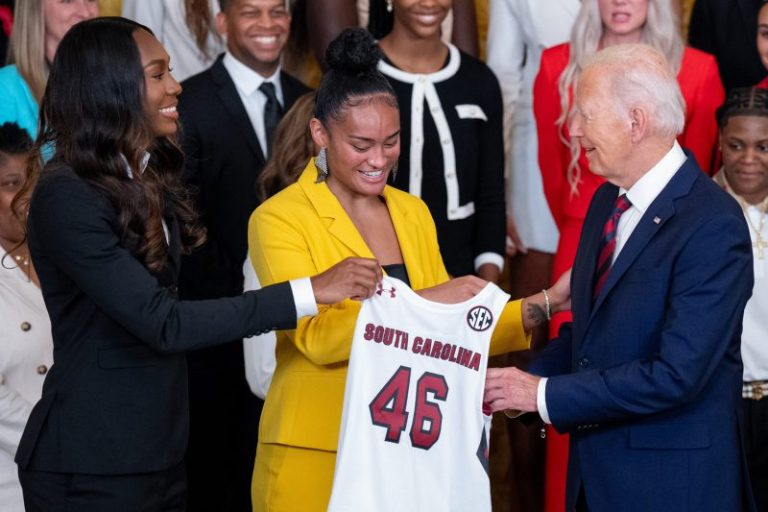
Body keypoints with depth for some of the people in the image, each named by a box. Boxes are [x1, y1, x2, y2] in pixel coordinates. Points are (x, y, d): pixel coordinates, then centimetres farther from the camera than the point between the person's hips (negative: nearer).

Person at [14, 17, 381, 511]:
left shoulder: (150, 179, 10)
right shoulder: (67, 197, -18)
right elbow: (161, 323, -24)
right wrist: (311, 291, -26)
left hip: (161, 451, 8)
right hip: (92, 468, -8)